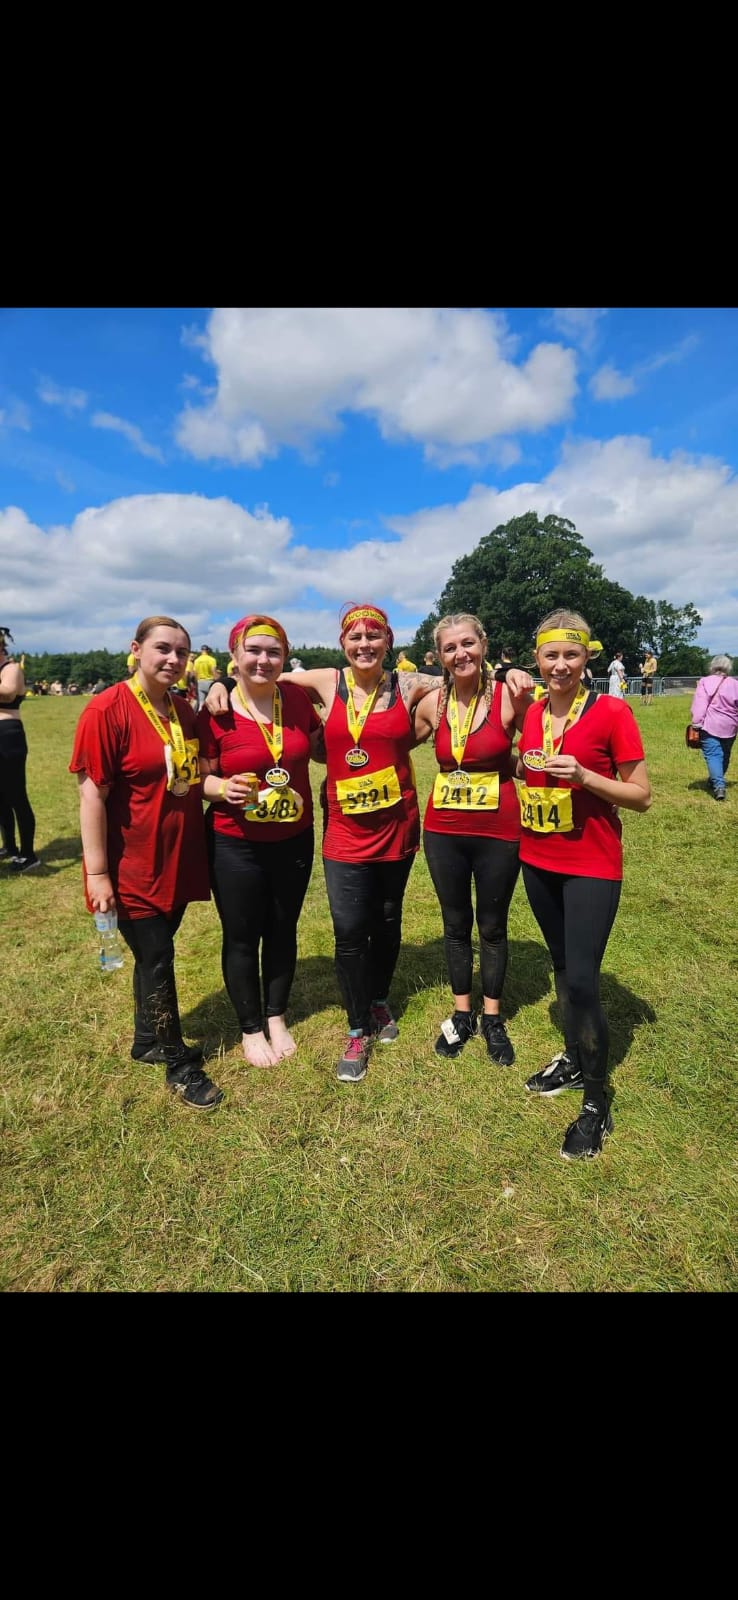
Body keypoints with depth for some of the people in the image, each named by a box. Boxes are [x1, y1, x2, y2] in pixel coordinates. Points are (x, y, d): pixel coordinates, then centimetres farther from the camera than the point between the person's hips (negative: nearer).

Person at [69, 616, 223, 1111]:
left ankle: (147, 1041, 41)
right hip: (134, 867, -6)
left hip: (180, 860, 6)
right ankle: (179, 1064, 24)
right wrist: (97, 872, -17)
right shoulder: (108, 710, -15)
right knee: (156, 959, 4)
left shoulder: (185, 711, 6)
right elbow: (92, 795, -16)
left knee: (155, 953, 20)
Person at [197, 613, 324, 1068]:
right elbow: (201, 777, -6)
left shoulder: (297, 697, -3)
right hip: (236, 847, -3)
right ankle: (251, 1028, 35)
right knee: (242, 939, 12)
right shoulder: (215, 714, -13)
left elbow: (321, 747, 13)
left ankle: (276, 1017, 41)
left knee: (282, 930, 18)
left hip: (294, 840, 4)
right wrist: (224, 788, -26)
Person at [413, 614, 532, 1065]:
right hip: (443, 830, 3)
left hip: (498, 830, -3)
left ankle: (492, 1019, 35)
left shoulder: (509, 697, -10)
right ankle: (462, 1014, 37)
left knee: (493, 926, 14)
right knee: (456, 924, 16)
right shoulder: (432, 703, 0)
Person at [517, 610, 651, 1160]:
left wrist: (582, 775, -23)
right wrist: (524, 765, -1)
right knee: (562, 965, 18)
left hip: (592, 866, -5)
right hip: (538, 860, 6)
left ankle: (597, 1102, 15)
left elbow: (642, 796, -11)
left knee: (582, 979, -5)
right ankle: (574, 1059, 39)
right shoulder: (532, 713, 4)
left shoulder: (611, 711, -11)